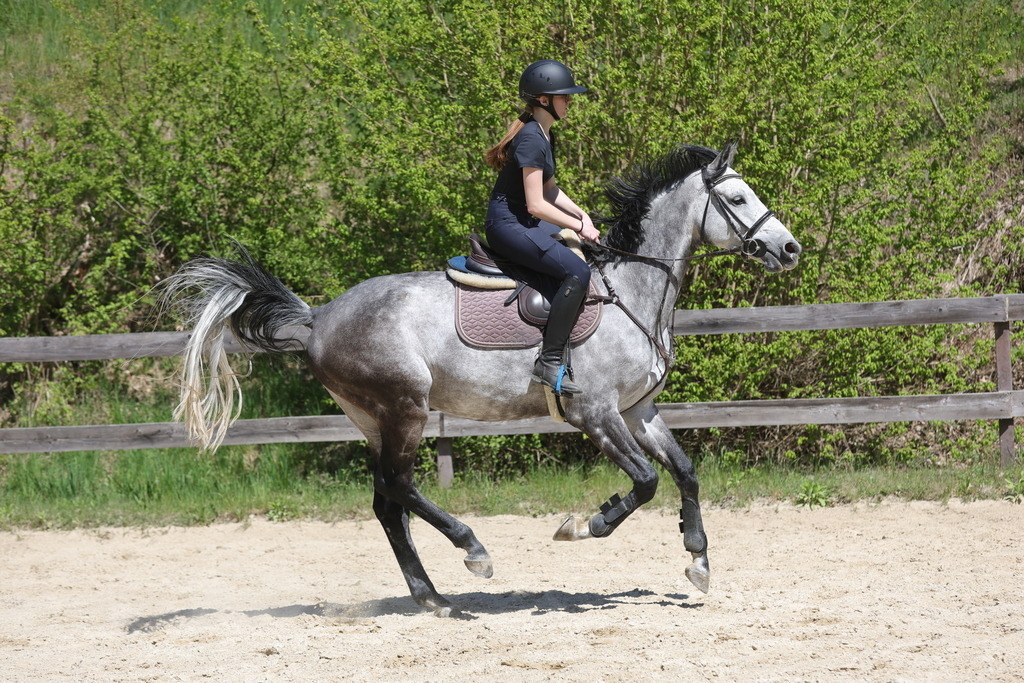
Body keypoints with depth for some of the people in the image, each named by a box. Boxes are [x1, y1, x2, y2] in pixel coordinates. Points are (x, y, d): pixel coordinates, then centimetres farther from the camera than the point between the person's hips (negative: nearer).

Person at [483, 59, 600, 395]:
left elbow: (548, 189, 21)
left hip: (524, 224, 11)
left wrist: (580, 214, 6)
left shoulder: (546, 135, 12)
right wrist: (579, 226, -15)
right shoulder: (531, 139, -20)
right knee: (577, 272, -25)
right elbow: (536, 204, -22)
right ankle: (549, 363, -26)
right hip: (508, 225, -11)